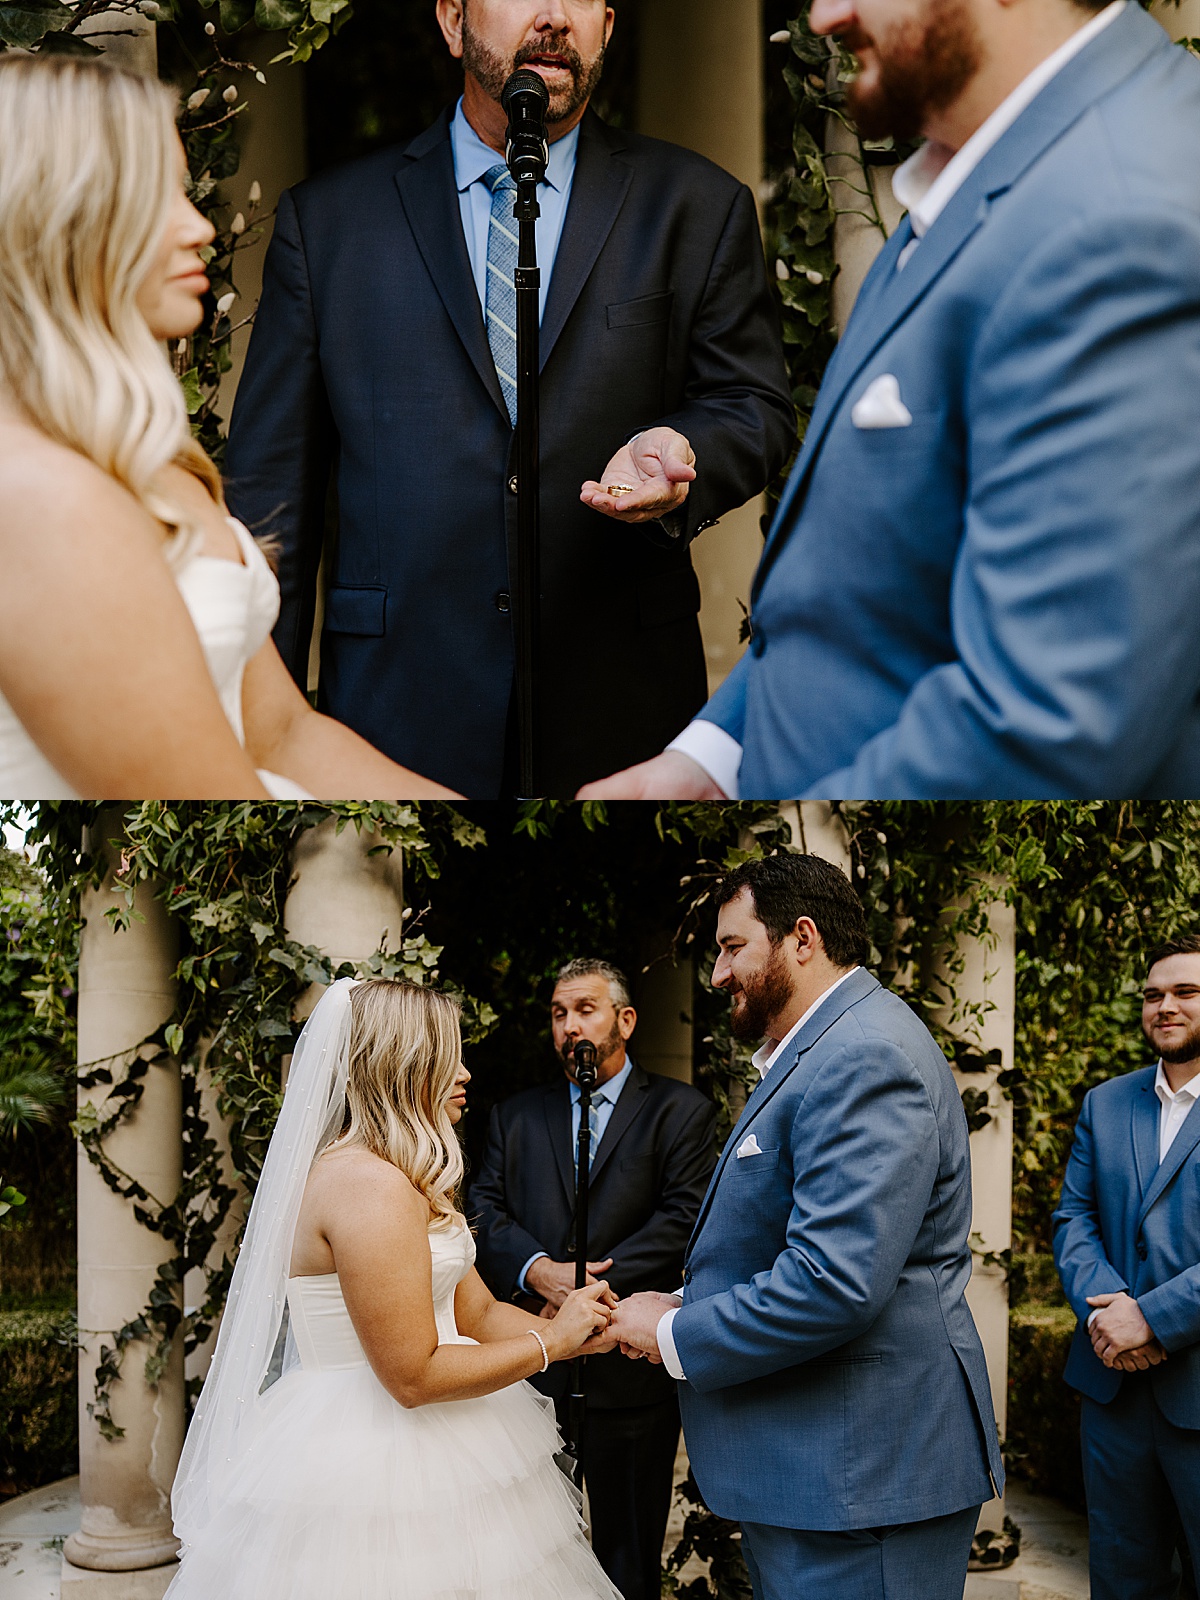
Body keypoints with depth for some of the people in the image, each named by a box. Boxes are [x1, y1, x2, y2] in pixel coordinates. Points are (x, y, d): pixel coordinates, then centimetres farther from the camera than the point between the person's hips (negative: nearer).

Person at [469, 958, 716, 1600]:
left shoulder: (680, 1111, 3)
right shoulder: (515, 1115, 14)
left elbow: (682, 1218, -9)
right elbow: (485, 1210, 3)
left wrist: (594, 1281, -18)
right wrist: (538, 1271, -17)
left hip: (632, 1373, -3)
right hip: (531, 1367, 3)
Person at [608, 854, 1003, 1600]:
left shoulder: (864, 1060, -20)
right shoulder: (827, 1049, 15)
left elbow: (834, 1283, -28)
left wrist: (674, 1335, -16)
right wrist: (692, 1304, 5)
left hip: (861, 1475, -10)